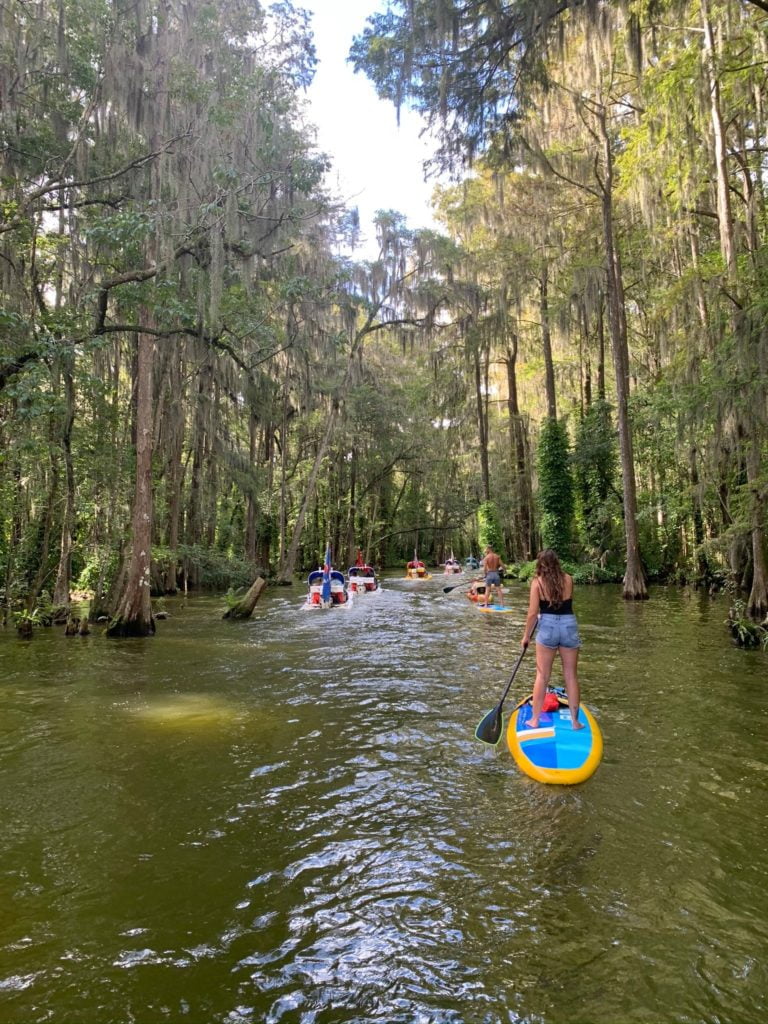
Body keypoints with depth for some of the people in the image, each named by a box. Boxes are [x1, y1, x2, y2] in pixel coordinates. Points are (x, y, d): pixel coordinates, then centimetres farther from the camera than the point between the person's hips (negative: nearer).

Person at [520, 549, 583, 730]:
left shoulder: (537, 582, -6)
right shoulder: (568, 579, 2)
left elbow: (533, 613, -6)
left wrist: (526, 636, 3)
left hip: (547, 628, -2)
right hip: (569, 627, 2)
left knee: (542, 676, 8)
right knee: (571, 676, 11)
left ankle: (534, 720, 14)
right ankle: (575, 721, 17)